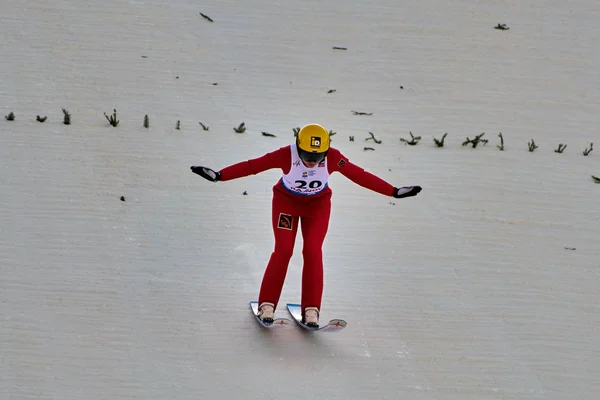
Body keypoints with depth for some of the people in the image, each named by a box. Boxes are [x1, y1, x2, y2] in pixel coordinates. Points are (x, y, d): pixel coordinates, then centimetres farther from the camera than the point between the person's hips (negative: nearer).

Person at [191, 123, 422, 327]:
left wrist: (394, 192, -19)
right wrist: (218, 176, -33)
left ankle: (311, 309, -3)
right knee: (283, 250, -11)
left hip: (318, 203, 1)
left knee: (313, 251, -12)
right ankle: (267, 304, 2)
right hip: (287, 200, -1)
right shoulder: (287, 155, -32)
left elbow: (360, 176, -20)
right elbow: (252, 166, -29)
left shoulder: (333, 158, -28)